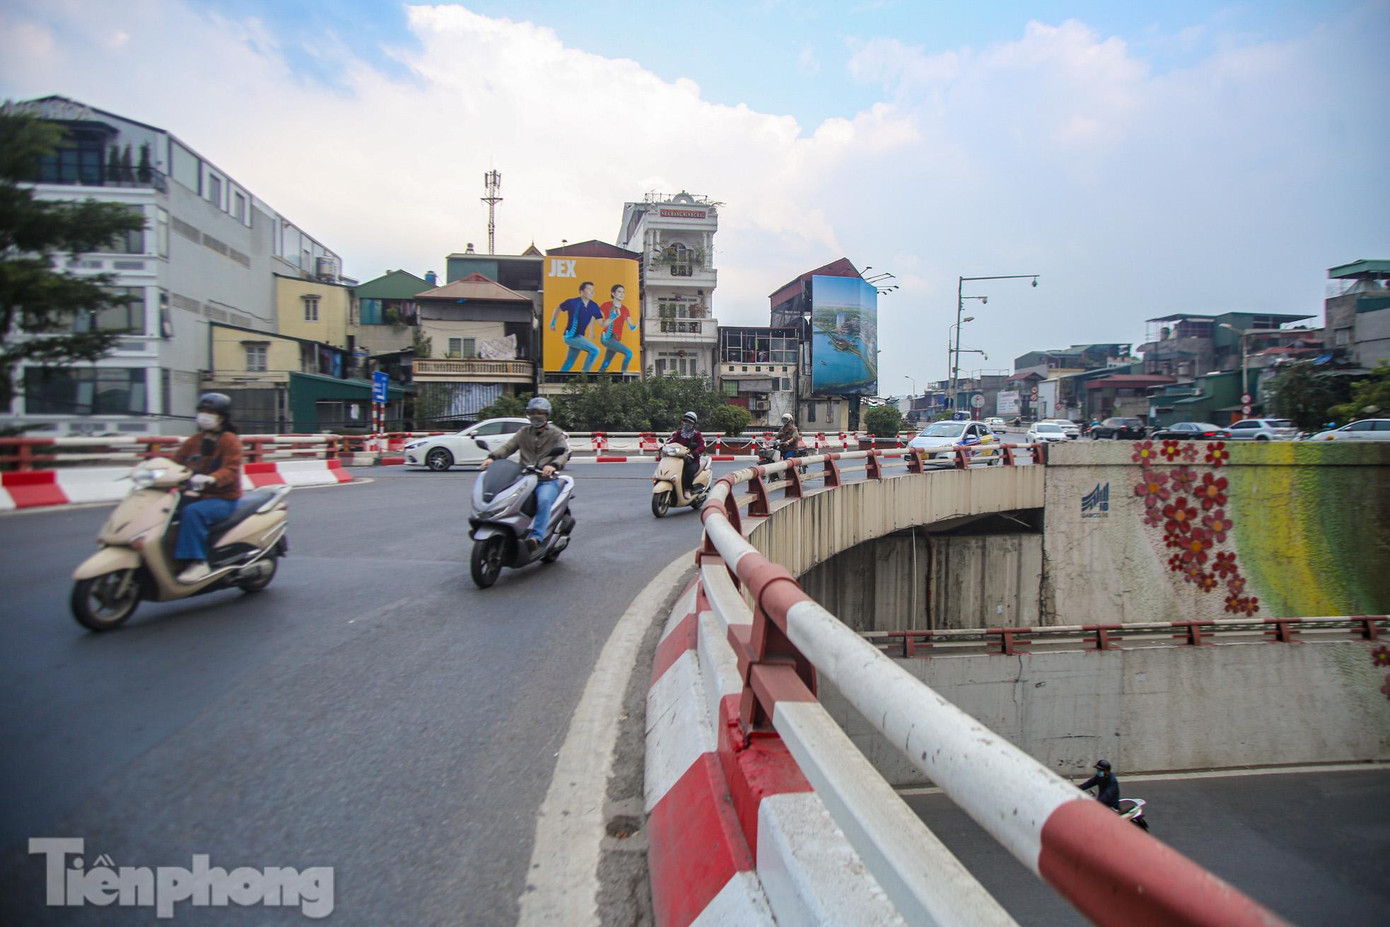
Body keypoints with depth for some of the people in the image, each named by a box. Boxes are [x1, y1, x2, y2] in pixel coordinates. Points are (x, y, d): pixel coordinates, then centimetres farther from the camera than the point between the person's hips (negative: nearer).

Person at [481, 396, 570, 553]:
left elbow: (564, 452, -9)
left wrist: (553, 465, -32)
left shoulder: (556, 434, 9)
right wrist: (492, 457, -16)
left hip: (547, 480, -4)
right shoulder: (524, 433, 20)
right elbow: (508, 447, 6)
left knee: (544, 500, -35)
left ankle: (536, 537, -40)